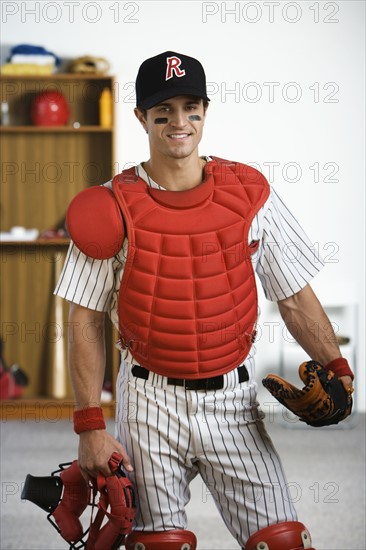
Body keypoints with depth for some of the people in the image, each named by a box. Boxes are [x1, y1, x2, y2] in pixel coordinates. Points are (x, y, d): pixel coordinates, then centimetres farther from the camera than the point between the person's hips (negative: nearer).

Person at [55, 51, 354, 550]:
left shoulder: (250, 195, 1)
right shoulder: (113, 209, -3)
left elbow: (296, 298, 4)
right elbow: (85, 323, -2)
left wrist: (334, 366, -11)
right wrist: (90, 426, -8)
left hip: (232, 399, 1)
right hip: (150, 401, -1)